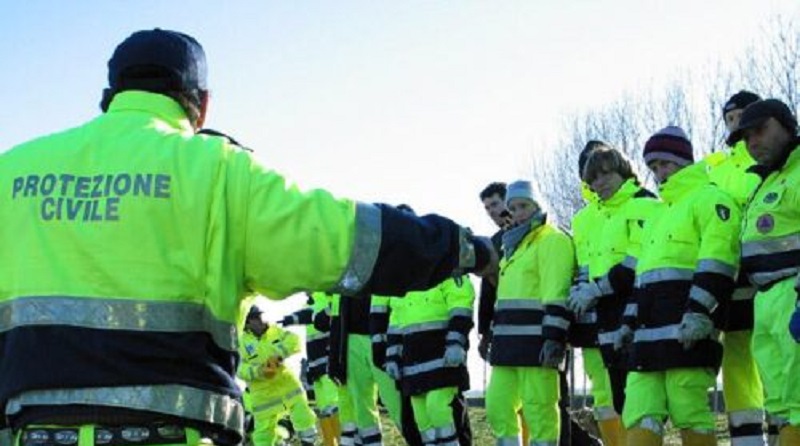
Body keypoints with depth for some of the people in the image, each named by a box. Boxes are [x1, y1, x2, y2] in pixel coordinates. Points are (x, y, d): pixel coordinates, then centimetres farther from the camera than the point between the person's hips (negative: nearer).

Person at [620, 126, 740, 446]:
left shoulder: (708, 198, 1)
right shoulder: (660, 214, 31)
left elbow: (717, 260, -13)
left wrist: (699, 312, -22)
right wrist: (629, 321, 22)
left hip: (687, 330, -9)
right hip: (651, 332, 9)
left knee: (689, 412, -10)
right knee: (639, 412, 0)